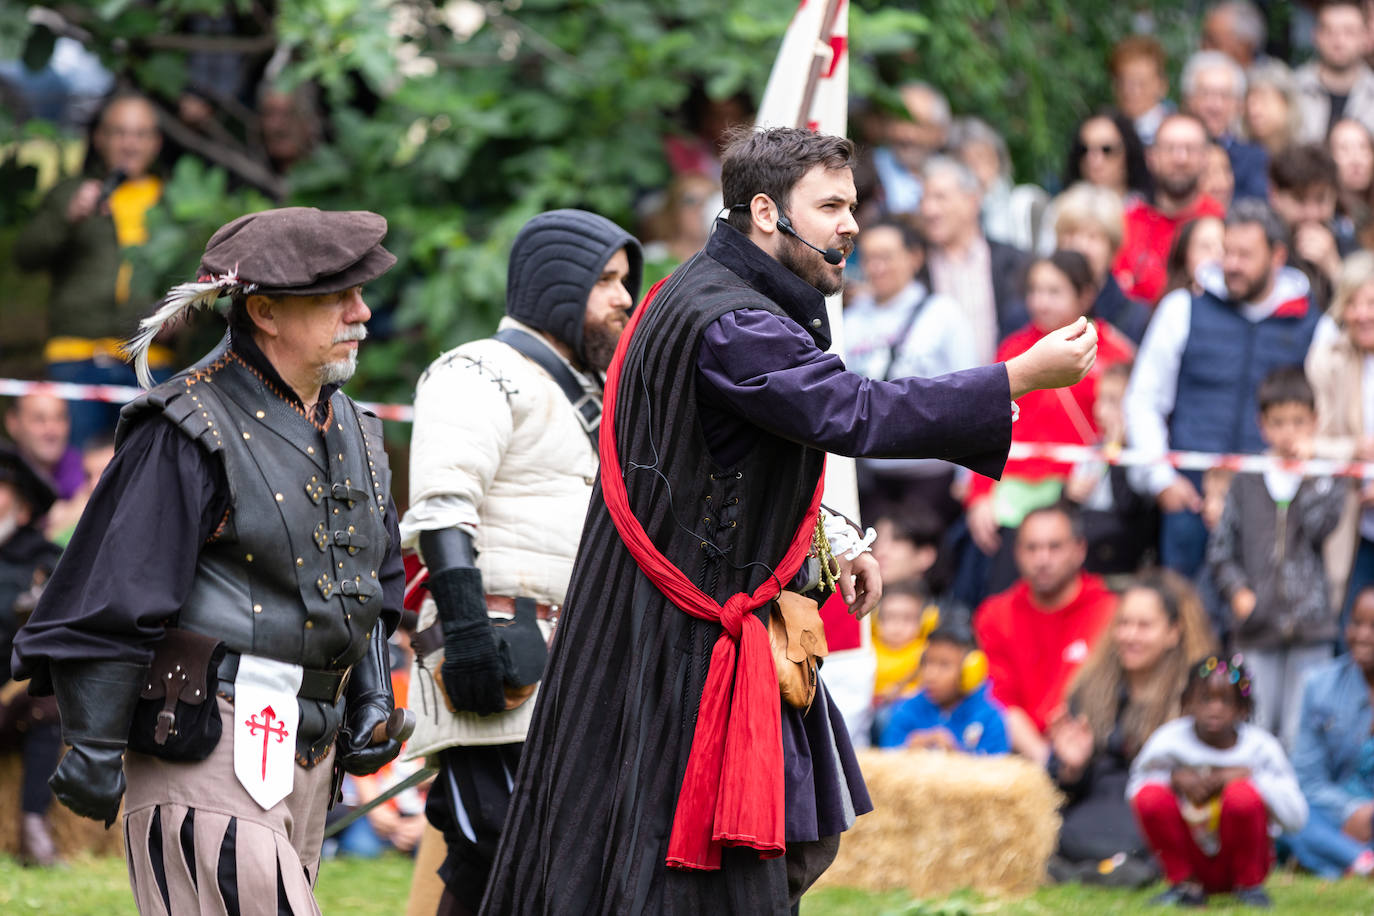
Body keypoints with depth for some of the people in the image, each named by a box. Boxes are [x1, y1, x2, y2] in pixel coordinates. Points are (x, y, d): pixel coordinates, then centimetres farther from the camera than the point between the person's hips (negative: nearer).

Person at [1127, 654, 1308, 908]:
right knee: (1150, 795, -23)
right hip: (1192, 857, 2)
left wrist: (1249, 776, -27)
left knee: (1243, 794, -30)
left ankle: (1249, 885, -7)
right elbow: (1134, 788, -4)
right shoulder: (1169, 742, -11)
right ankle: (1184, 884, -3)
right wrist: (1175, 779, -22)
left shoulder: (1260, 747, -13)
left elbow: (1295, 817, -16)